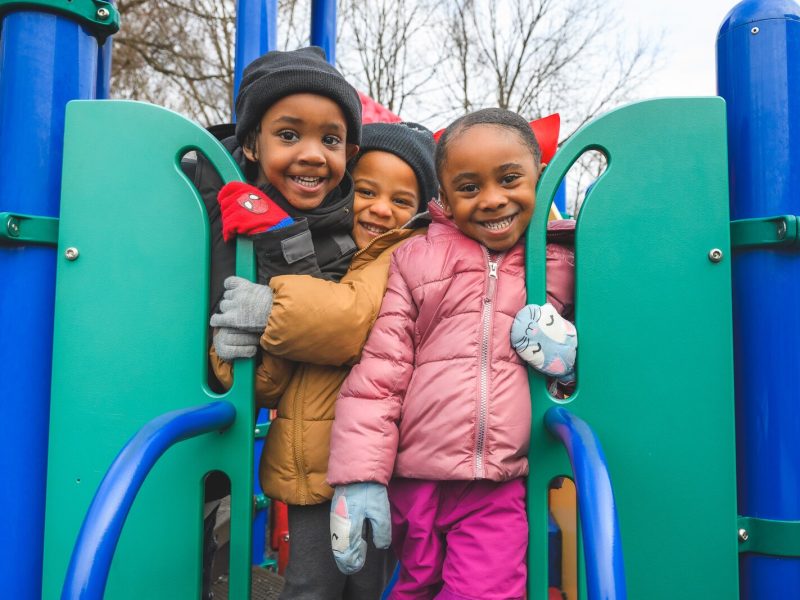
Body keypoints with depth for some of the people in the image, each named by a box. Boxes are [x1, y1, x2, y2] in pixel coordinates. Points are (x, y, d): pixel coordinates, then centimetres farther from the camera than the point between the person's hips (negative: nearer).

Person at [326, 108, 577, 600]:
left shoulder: (560, 263, 4)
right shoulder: (413, 258, -1)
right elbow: (377, 371, -4)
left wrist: (569, 351, -7)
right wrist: (359, 476, -8)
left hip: (499, 488, 0)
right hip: (412, 481, 0)